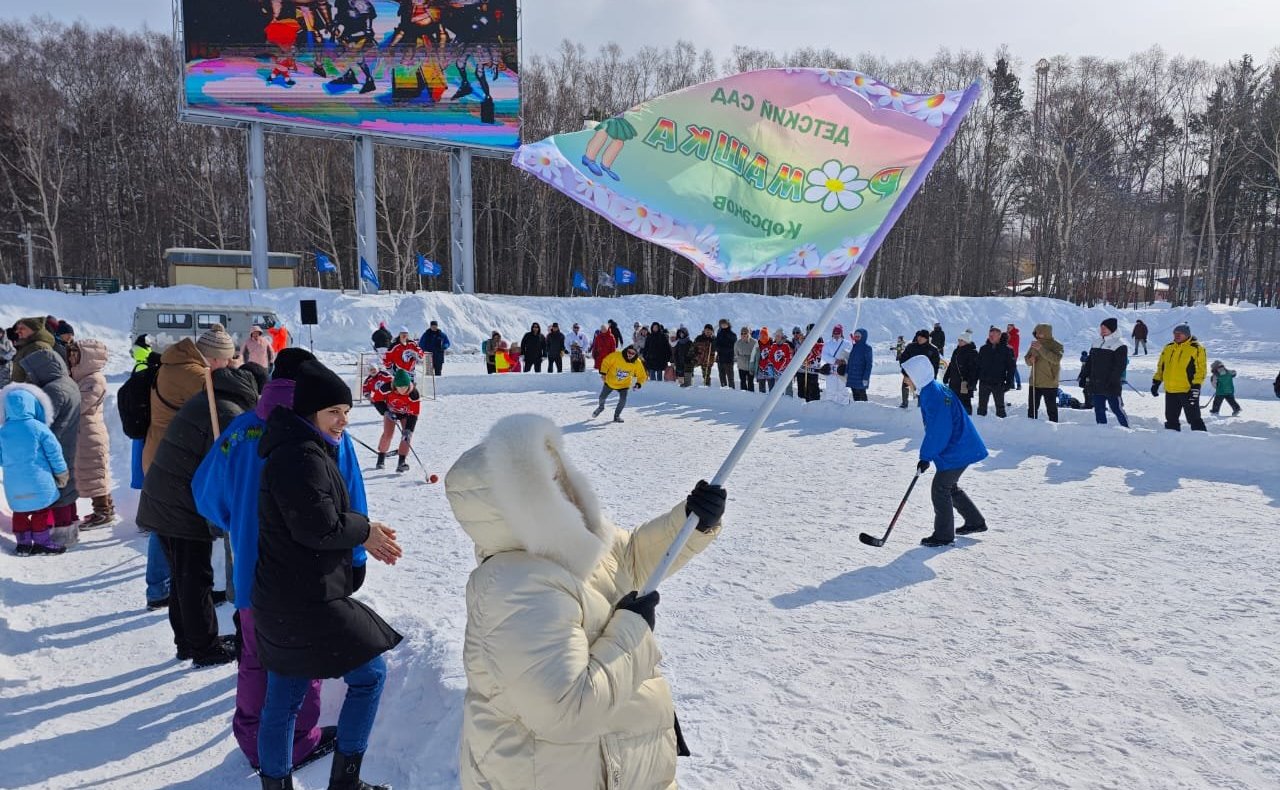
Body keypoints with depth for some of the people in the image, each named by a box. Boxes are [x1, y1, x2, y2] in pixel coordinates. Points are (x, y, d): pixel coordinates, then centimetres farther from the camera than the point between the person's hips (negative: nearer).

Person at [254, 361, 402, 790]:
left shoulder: (301, 449, 13)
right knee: (370, 673, 4)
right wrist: (365, 530, -7)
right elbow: (318, 527, -23)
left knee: (284, 698, 16)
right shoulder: (302, 456, -20)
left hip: (280, 601, 10)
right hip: (307, 603, -10)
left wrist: (363, 536, 6)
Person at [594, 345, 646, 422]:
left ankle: (617, 415, 11)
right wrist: (603, 373, -19)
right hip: (610, 382, 0)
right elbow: (606, 362, -13)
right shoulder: (617, 355, -26)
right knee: (602, 397, 13)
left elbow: (642, 376, -11)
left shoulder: (637, 363, -20)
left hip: (624, 385, 0)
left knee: (623, 401, -17)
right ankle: (601, 407, 50)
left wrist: (638, 383, -27)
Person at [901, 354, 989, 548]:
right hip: (960, 447, 11)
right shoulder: (934, 389, 10)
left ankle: (944, 535, 5)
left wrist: (925, 457, -19)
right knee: (950, 487, 22)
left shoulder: (932, 393, -23)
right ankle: (975, 522, 35)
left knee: (939, 489, -4)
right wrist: (928, 453, 21)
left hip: (956, 451, -11)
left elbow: (937, 430, -25)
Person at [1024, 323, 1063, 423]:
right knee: (1032, 408, 10)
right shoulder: (1034, 344, 8)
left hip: (1050, 383, -5)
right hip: (1034, 383, 5)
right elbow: (1027, 359, 15)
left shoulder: (1056, 346, -6)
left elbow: (1056, 359, -23)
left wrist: (1041, 349, -30)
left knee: (1051, 409, 4)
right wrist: (1030, 360, -10)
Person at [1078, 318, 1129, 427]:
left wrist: (1112, 381, -20)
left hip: (1111, 387, -7)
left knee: (1116, 409, -2)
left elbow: (1120, 366, -13)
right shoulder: (1096, 343, 15)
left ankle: (1126, 428, 10)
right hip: (1096, 385, 7)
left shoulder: (1119, 346, -7)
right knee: (1098, 409, 9)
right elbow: (1089, 362, 18)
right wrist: (1083, 376, 11)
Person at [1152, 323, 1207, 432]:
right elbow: (1160, 367, 20)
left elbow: (1200, 370, -9)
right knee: (1171, 419, 11)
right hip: (1170, 391, 6)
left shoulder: (1196, 348, -5)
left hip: (1188, 391, -6)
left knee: (1194, 419, -4)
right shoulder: (1168, 348, 12)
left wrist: (1196, 387, -17)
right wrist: (1156, 382, 12)